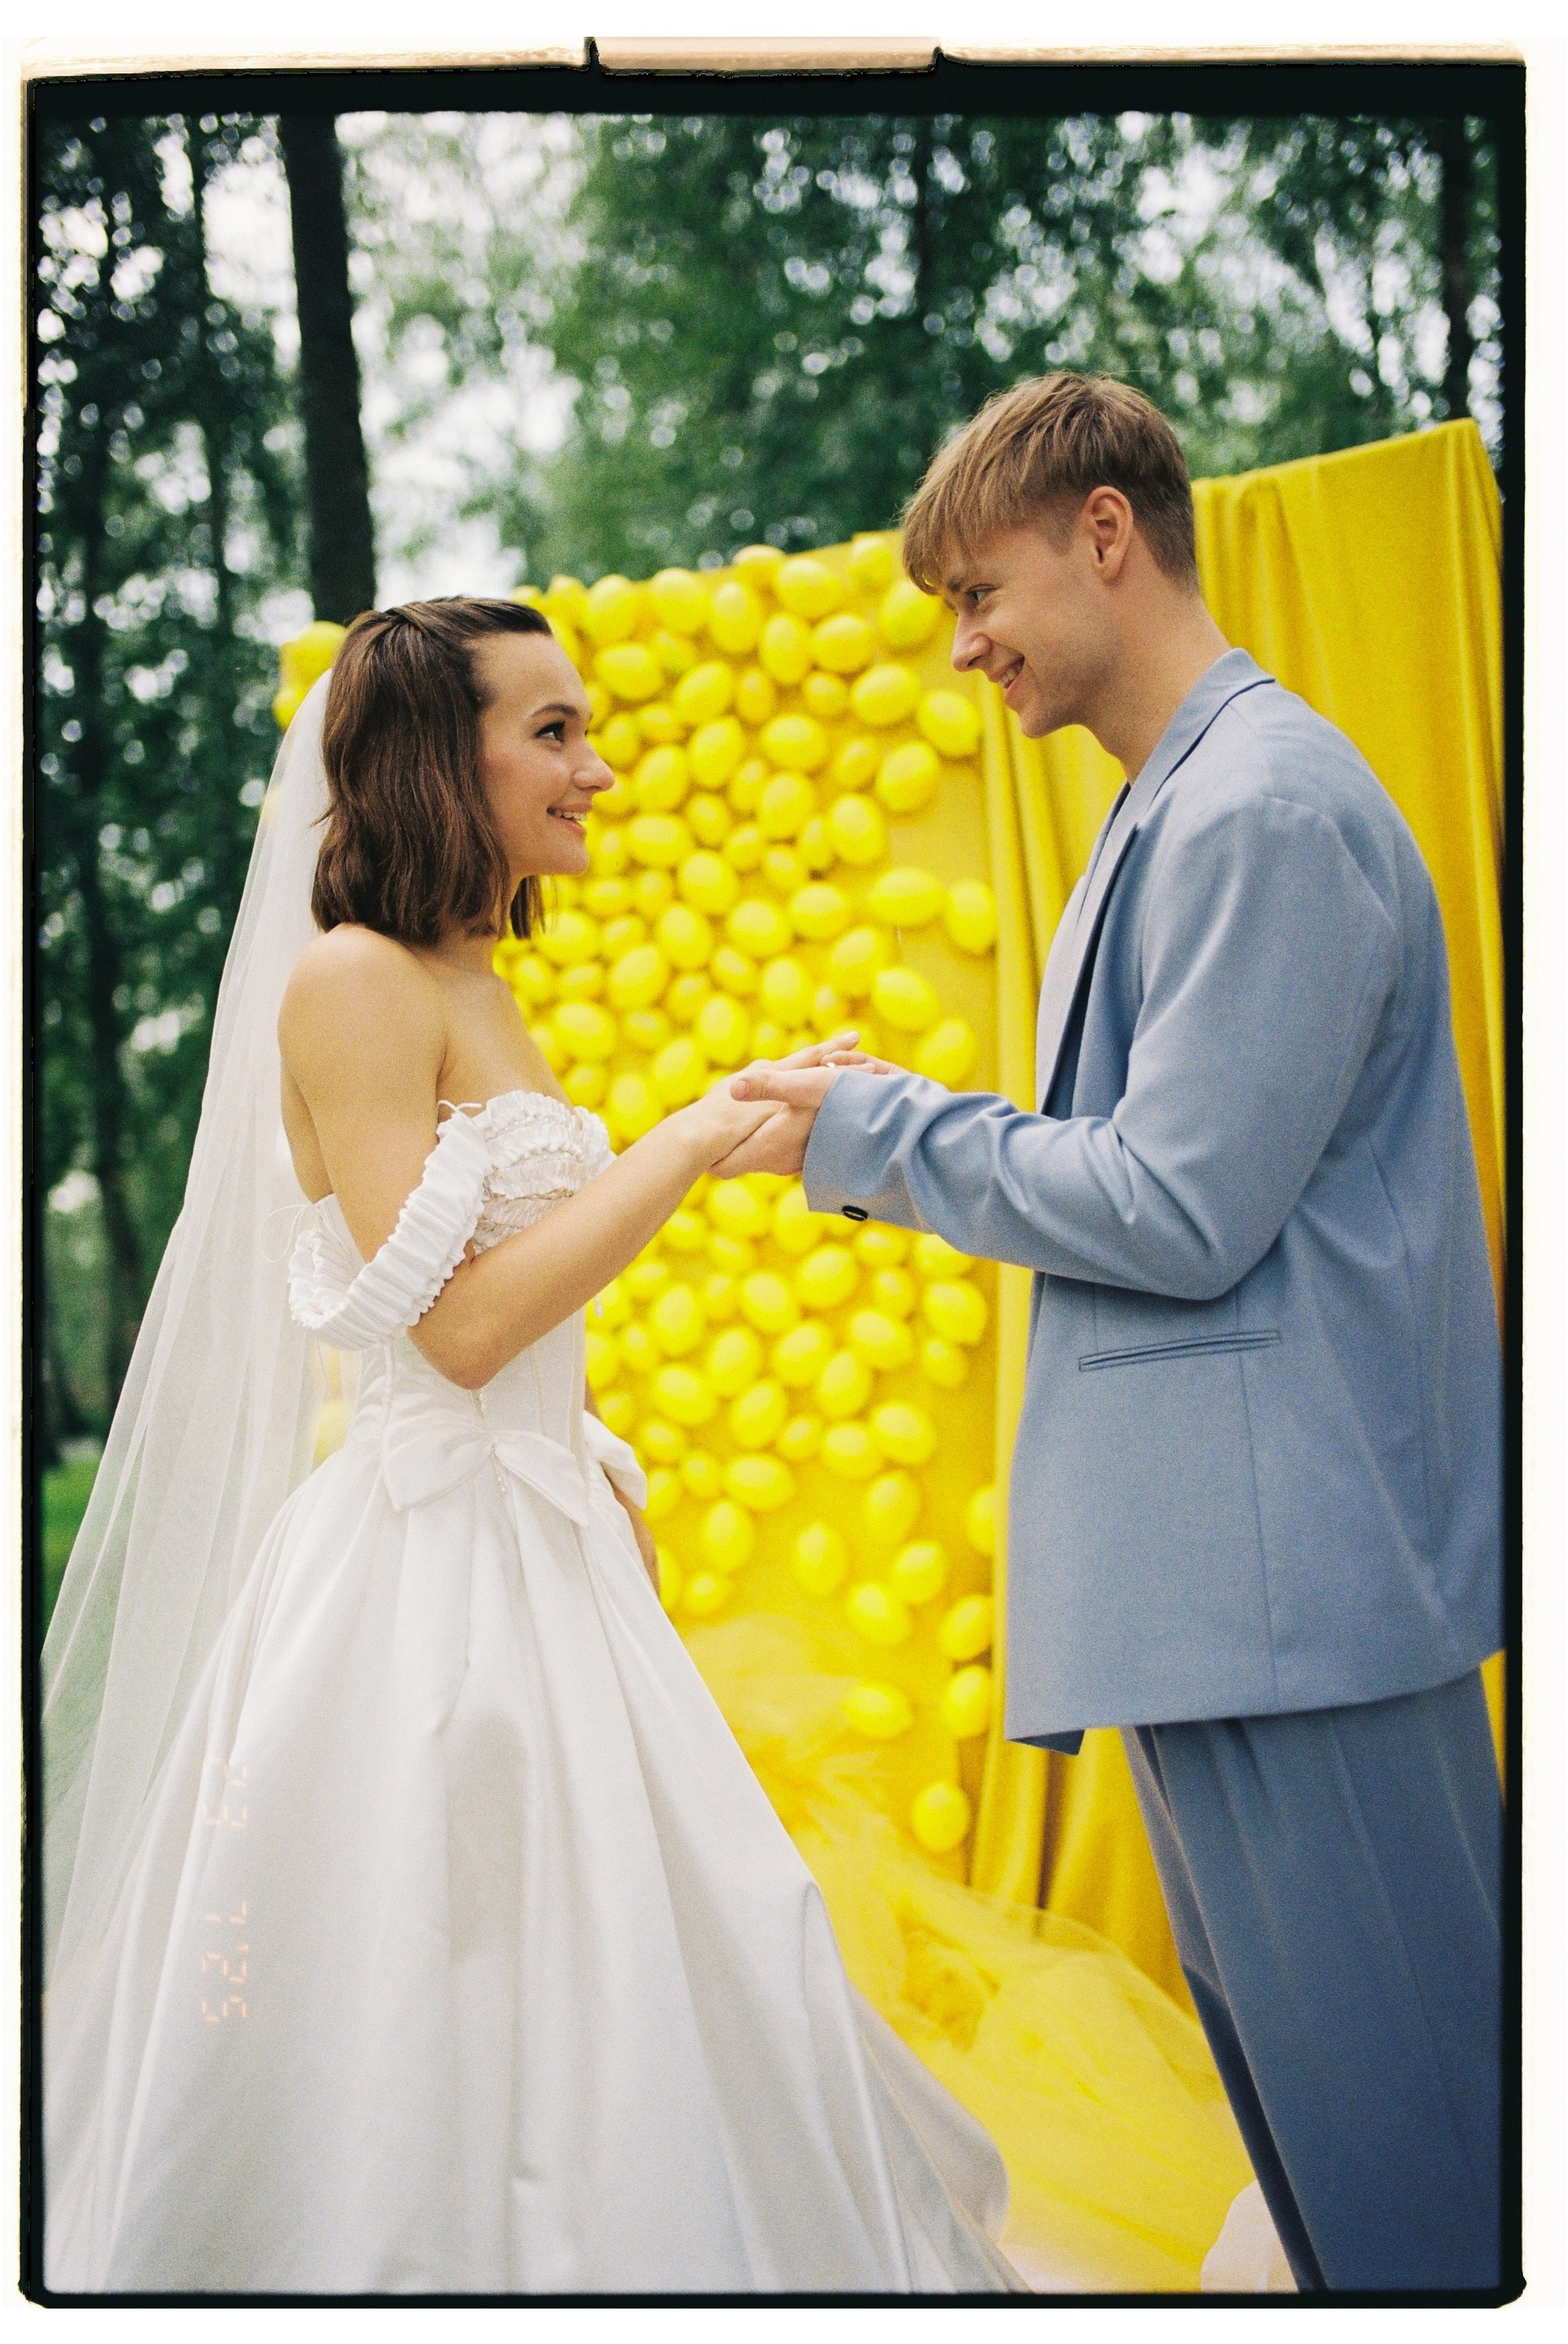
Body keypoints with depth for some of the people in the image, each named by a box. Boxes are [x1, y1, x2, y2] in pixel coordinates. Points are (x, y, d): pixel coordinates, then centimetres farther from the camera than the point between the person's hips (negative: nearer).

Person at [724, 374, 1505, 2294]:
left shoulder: (1270, 810, -16)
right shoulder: (1179, 806, 18)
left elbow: (1182, 1210, -19)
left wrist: (874, 1132, -8)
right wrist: (898, 1132, 9)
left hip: (1294, 1561, -11)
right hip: (1218, 1560, 11)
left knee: (1396, 2112, -4)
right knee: (1282, 2055, 17)